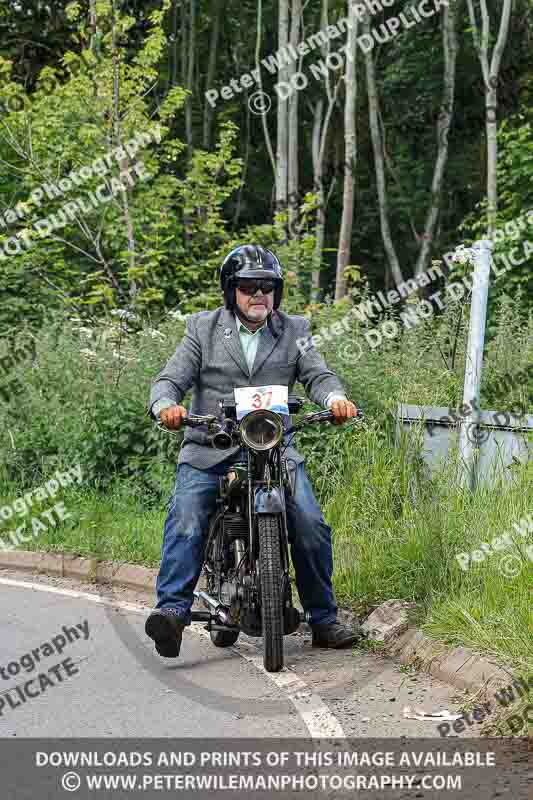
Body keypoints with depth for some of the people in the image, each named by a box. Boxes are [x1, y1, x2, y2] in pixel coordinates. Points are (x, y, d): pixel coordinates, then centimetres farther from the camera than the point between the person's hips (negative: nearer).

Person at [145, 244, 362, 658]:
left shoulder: (294, 331, 12)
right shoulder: (204, 329, 8)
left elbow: (318, 375, 0)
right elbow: (170, 378, 0)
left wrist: (336, 398, -24)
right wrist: (166, 405, -24)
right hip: (208, 452, -1)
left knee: (311, 526, -12)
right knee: (185, 522, -24)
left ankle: (324, 621, 2)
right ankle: (173, 611, -31)